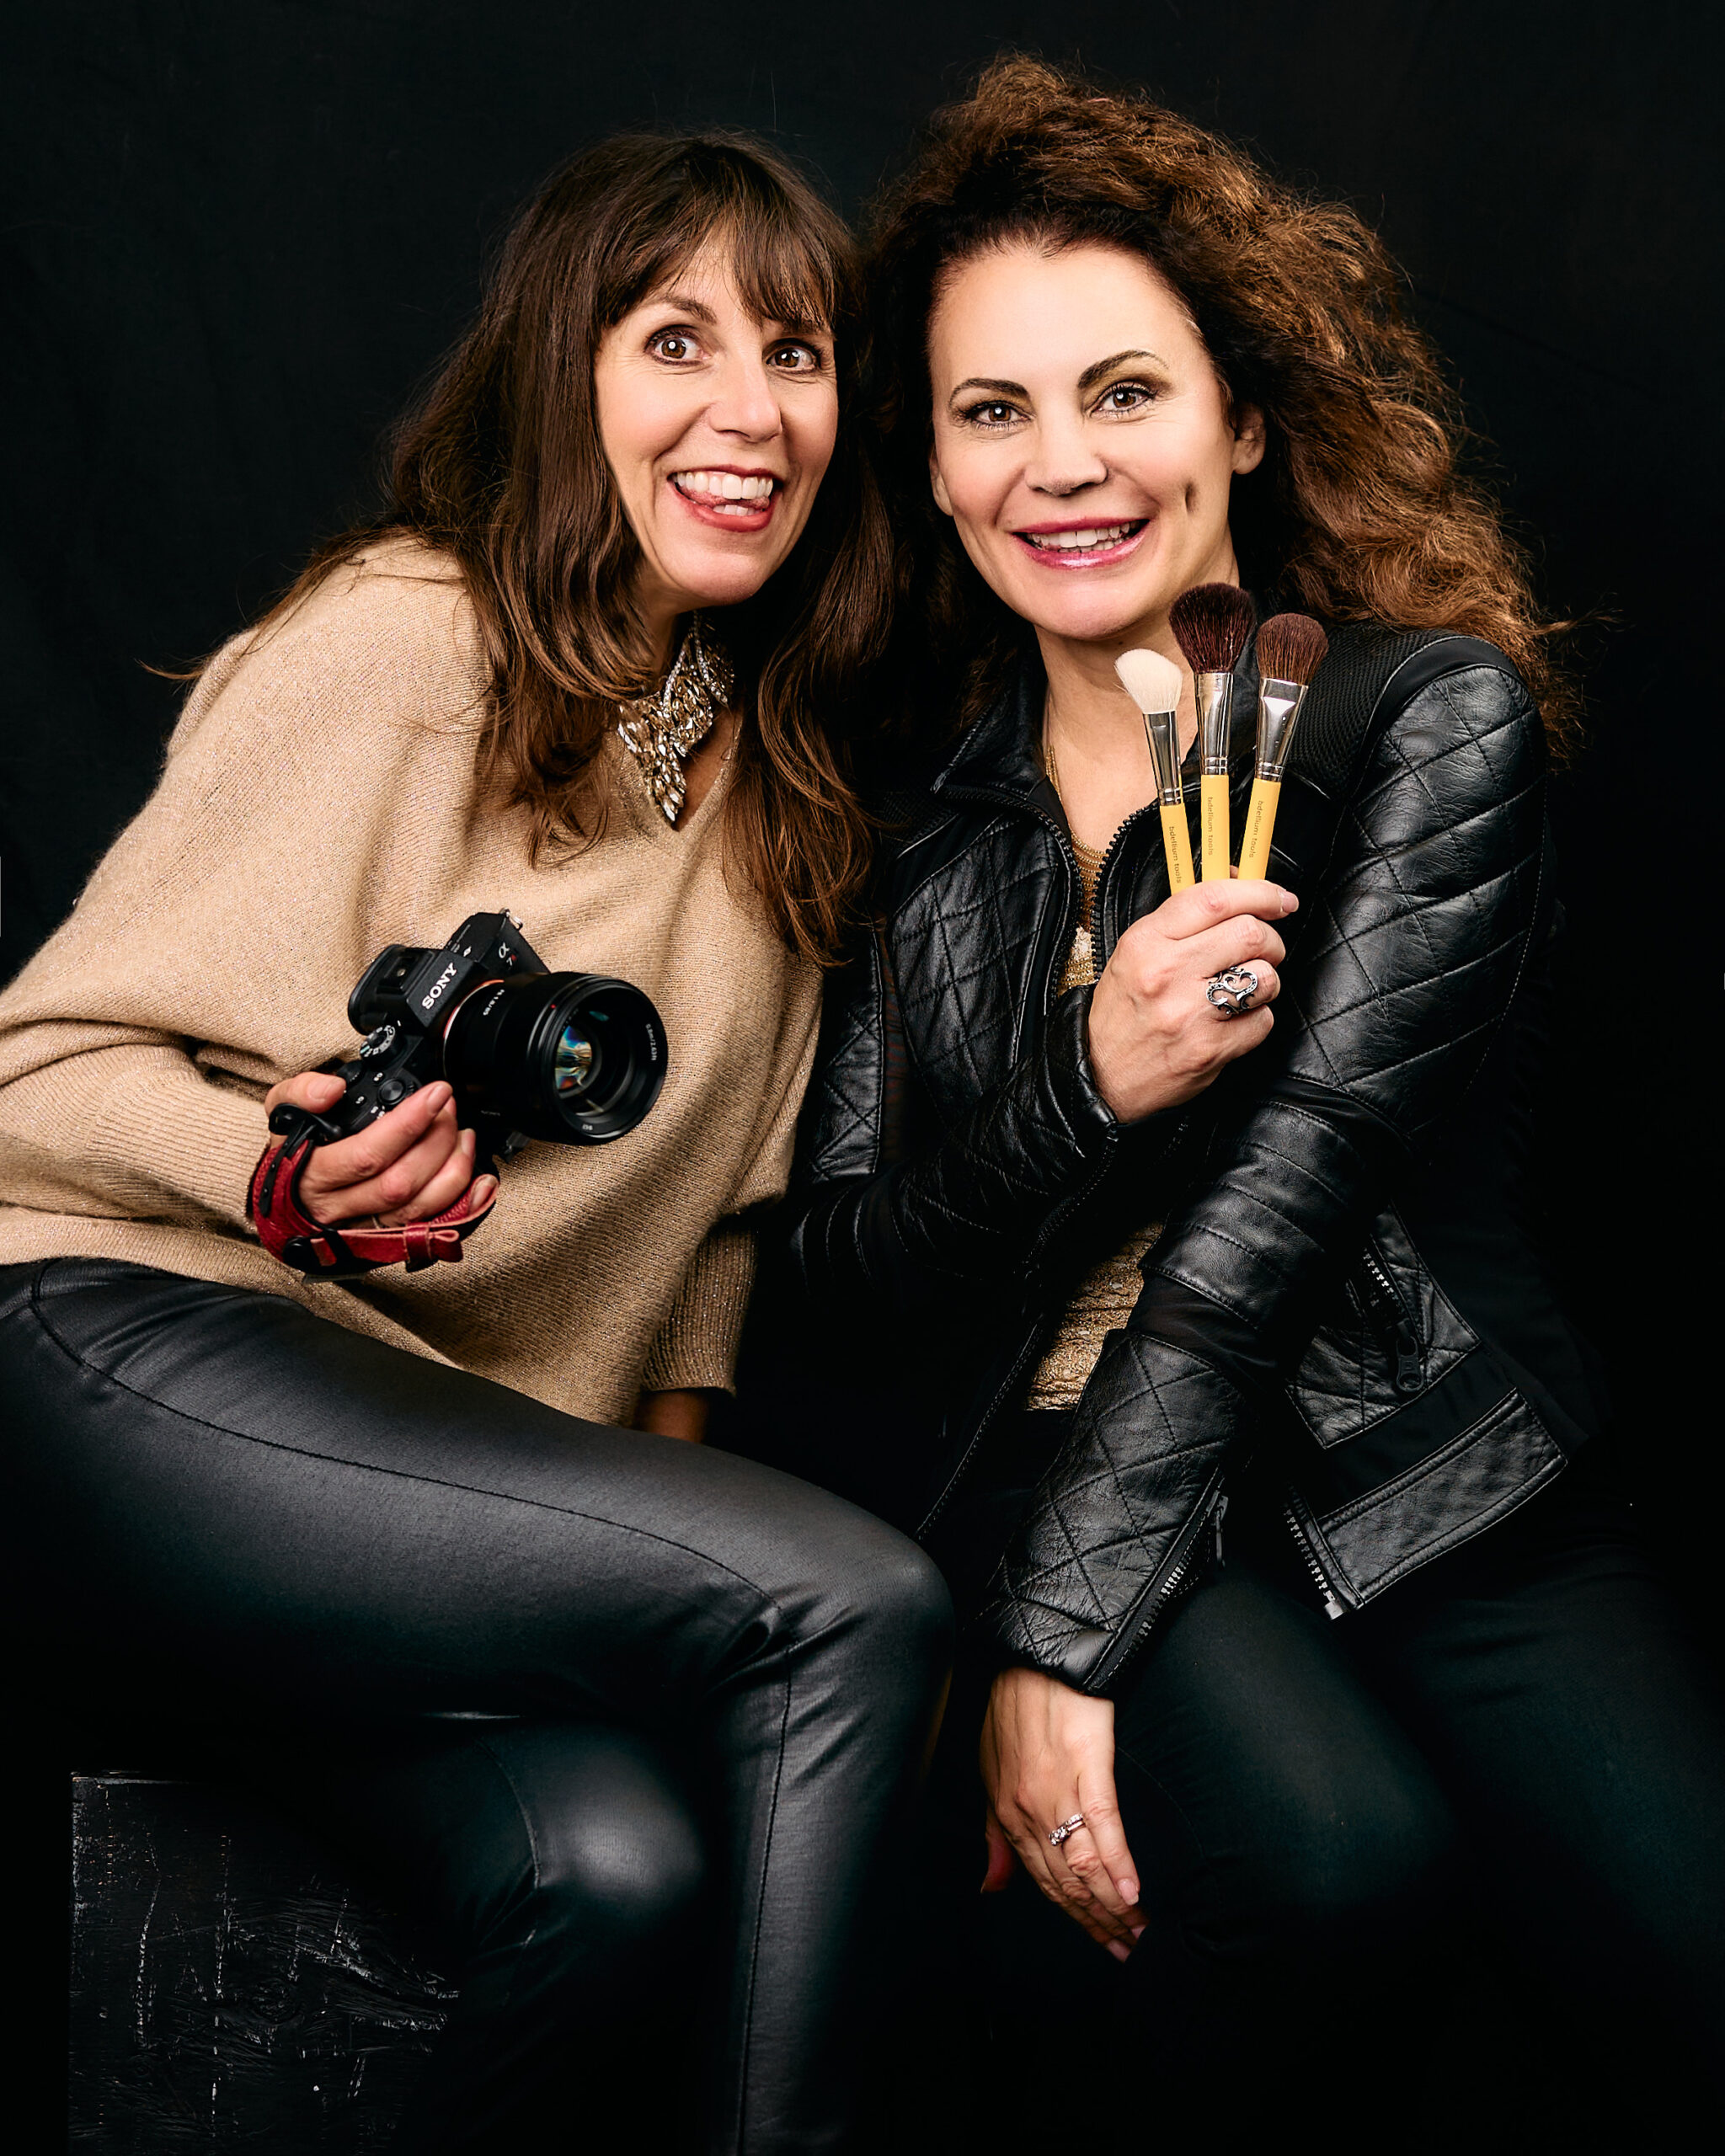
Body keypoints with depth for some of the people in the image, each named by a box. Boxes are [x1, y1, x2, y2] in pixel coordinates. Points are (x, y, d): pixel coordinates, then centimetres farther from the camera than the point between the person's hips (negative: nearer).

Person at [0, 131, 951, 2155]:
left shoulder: (776, 764, 16)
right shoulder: (402, 638, -7)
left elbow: (711, 1188, 24)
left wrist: (676, 1426, 7)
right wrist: (297, 1186, -27)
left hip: (470, 1468, 6)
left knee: (620, 1864, -26)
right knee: (858, 1601, -25)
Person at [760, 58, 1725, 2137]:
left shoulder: (1431, 712, -2)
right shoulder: (923, 786, 7)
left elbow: (1287, 1187, -13)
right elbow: (830, 1280, 4)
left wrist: (1056, 1643, -19)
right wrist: (1082, 1086, -17)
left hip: (1420, 1479, 0)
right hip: (1034, 1471, 1)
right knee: (1326, 1851, -29)